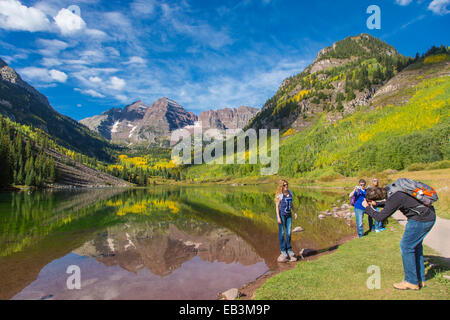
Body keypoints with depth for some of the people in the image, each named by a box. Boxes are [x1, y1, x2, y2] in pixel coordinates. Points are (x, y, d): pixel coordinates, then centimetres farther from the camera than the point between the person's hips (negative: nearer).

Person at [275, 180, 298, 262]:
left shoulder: (289, 193, 8)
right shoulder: (279, 195, -10)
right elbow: (277, 206, -9)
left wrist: (295, 212, 10)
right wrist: (278, 217, -14)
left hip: (288, 215, 6)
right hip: (281, 214, -5)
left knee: (289, 232, 7)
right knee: (282, 232, 3)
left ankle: (289, 250, 19)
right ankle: (283, 250, 12)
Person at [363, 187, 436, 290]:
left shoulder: (394, 198, -25)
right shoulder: (388, 189, 1)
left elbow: (380, 217, -17)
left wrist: (367, 207, -5)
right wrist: (376, 204, 12)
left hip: (421, 219, -10)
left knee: (406, 246, -2)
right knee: (416, 246, 17)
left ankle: (412, 282, 7)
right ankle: (420, 280, 25)